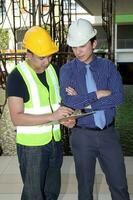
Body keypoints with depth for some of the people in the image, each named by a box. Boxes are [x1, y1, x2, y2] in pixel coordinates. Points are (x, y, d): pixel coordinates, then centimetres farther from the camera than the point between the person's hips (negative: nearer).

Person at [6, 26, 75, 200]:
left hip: (55, 141, 6)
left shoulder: (52, 70, 4)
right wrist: (52, 116, -29)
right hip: (31, 146, -6)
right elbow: (16, 118, -21)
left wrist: (64, 117, -4)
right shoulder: (17, 77, -15)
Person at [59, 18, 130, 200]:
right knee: (85, 184, 15)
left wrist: (84, 102, -17)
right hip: (82, 135, -1)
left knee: (119, 184, 13)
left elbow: (119, 97, -13)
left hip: (108, 133, 1)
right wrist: (98, 94, -16)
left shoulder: (108, 66, -1)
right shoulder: (67, 70, -5)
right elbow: (68, 101, -18)